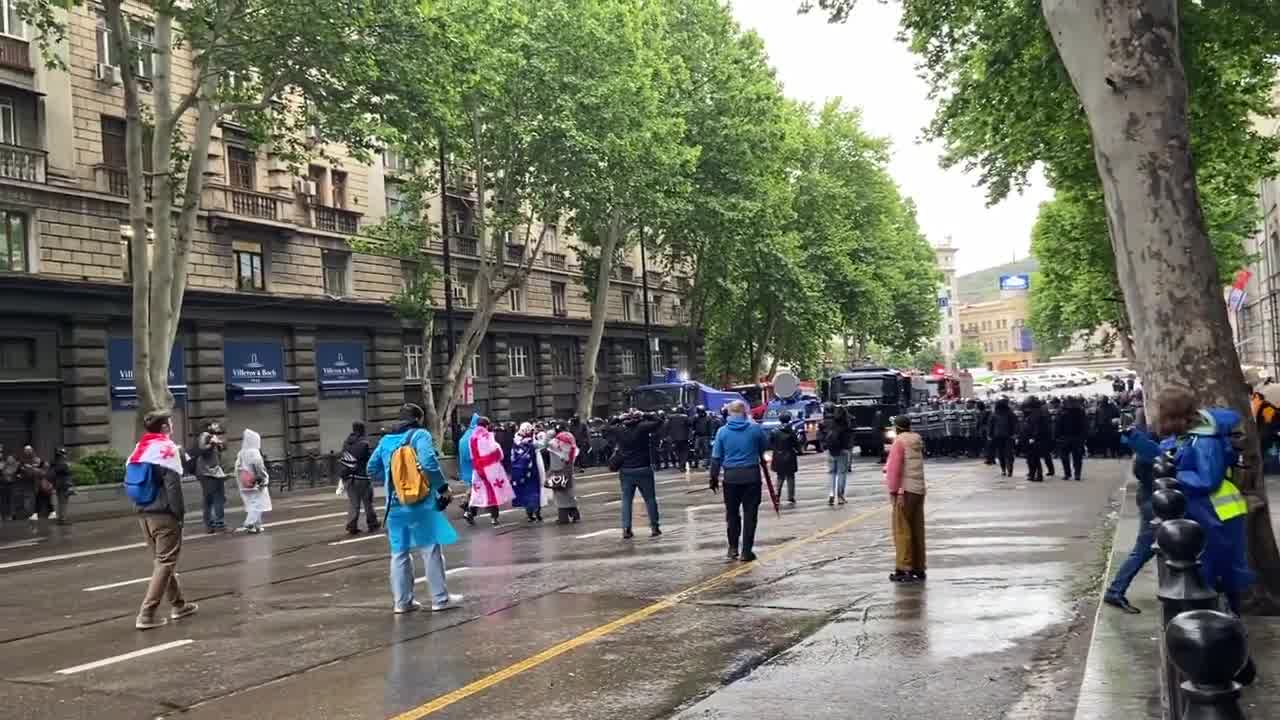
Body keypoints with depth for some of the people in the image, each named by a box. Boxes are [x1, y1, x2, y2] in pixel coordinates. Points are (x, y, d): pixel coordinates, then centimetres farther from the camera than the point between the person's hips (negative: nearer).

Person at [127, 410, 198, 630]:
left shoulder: (139, 449, 11)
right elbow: (173, 485, -16)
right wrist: (179, 514, -11)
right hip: (163, 514, -8)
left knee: (161, 561, 17)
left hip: (144, 514, 8)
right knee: (165, 563, -2)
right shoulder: (167, 447, -10)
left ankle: (178, 605, 29)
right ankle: (146, 614, -7)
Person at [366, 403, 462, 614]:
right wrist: (443, 487, -9)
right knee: (431, 550, 3)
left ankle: (401, 601, 14)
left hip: (395, 506, 5)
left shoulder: (386, 440, 12)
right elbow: (429, 463, -19)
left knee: (399, 553, 11)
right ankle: (440, 599, 6)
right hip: (421, 504, -5)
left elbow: (372, 470, 15)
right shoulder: (420, 435, -6)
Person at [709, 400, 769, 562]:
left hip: (731, 477, 1)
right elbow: (766, 445, 10)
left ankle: (733, 548, 20)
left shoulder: (722, 431, -3)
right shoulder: (755, 429, -4)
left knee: (732, 513, 15)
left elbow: (716, 457, -1)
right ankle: (746, 551, 5)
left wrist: (714, 478, 7)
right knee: (750, 514, 5)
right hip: (751, 475, -1)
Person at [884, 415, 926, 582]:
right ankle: (918, 568, 16)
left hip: (905, 490, -7)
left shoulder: (899, 441, -9)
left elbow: (894, 468, -14)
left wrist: (893, 490, -8)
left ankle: (903, 569, -5)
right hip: (919, 489, 7)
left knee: (902, 531, -4)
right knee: (917, 530, 11)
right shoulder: (918, 440, 13)